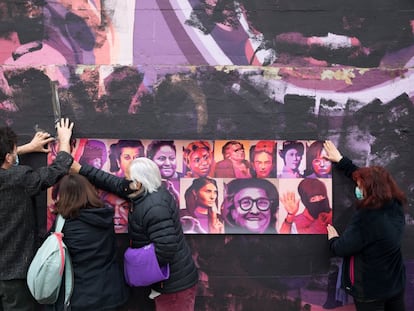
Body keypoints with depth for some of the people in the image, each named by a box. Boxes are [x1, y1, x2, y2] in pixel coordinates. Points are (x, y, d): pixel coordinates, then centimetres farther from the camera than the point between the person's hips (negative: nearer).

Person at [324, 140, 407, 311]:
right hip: (396, 284, 7)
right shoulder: (396, 206, -7)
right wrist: (340, 160, 11)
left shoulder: (366, 218, -29)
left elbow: (341, 249, -21)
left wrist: (333, 238, 2)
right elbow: (370, 179, 5)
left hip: (370, 290, -7)